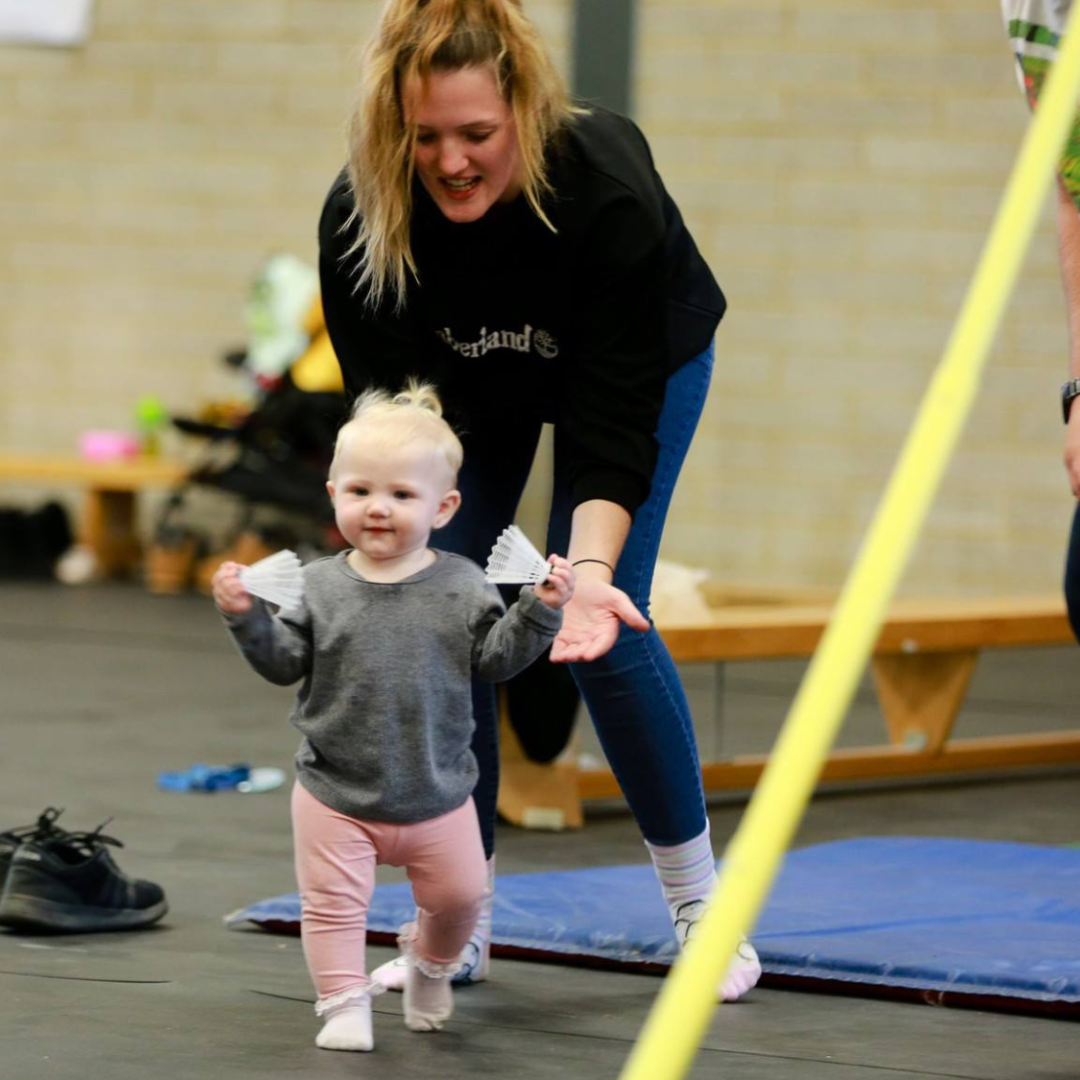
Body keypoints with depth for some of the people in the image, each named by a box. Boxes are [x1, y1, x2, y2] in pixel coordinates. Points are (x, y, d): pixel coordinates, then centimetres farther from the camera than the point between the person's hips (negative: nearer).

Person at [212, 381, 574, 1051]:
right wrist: (247, 617, -19)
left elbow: (496, 658, -5)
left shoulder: (462, 587, -7)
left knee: (459, 895, 14)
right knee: (333, 901, 0)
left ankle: (431, 963, 42)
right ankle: (344, 1000, 15)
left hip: (437, 793, 1)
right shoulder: (320, 587, -7)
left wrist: (540, 611, -17)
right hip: (336, 792, -1)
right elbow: (283, 663, -3)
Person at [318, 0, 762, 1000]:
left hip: (644, 357, -3)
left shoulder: (609, 193, -41)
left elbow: (610, 428, -37)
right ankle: (459, 923, 5)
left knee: (602, 625, -14)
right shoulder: (357, 216, -33)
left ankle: (698, 904, 3)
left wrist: (589, 569, -50)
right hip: (465, 379, 3)